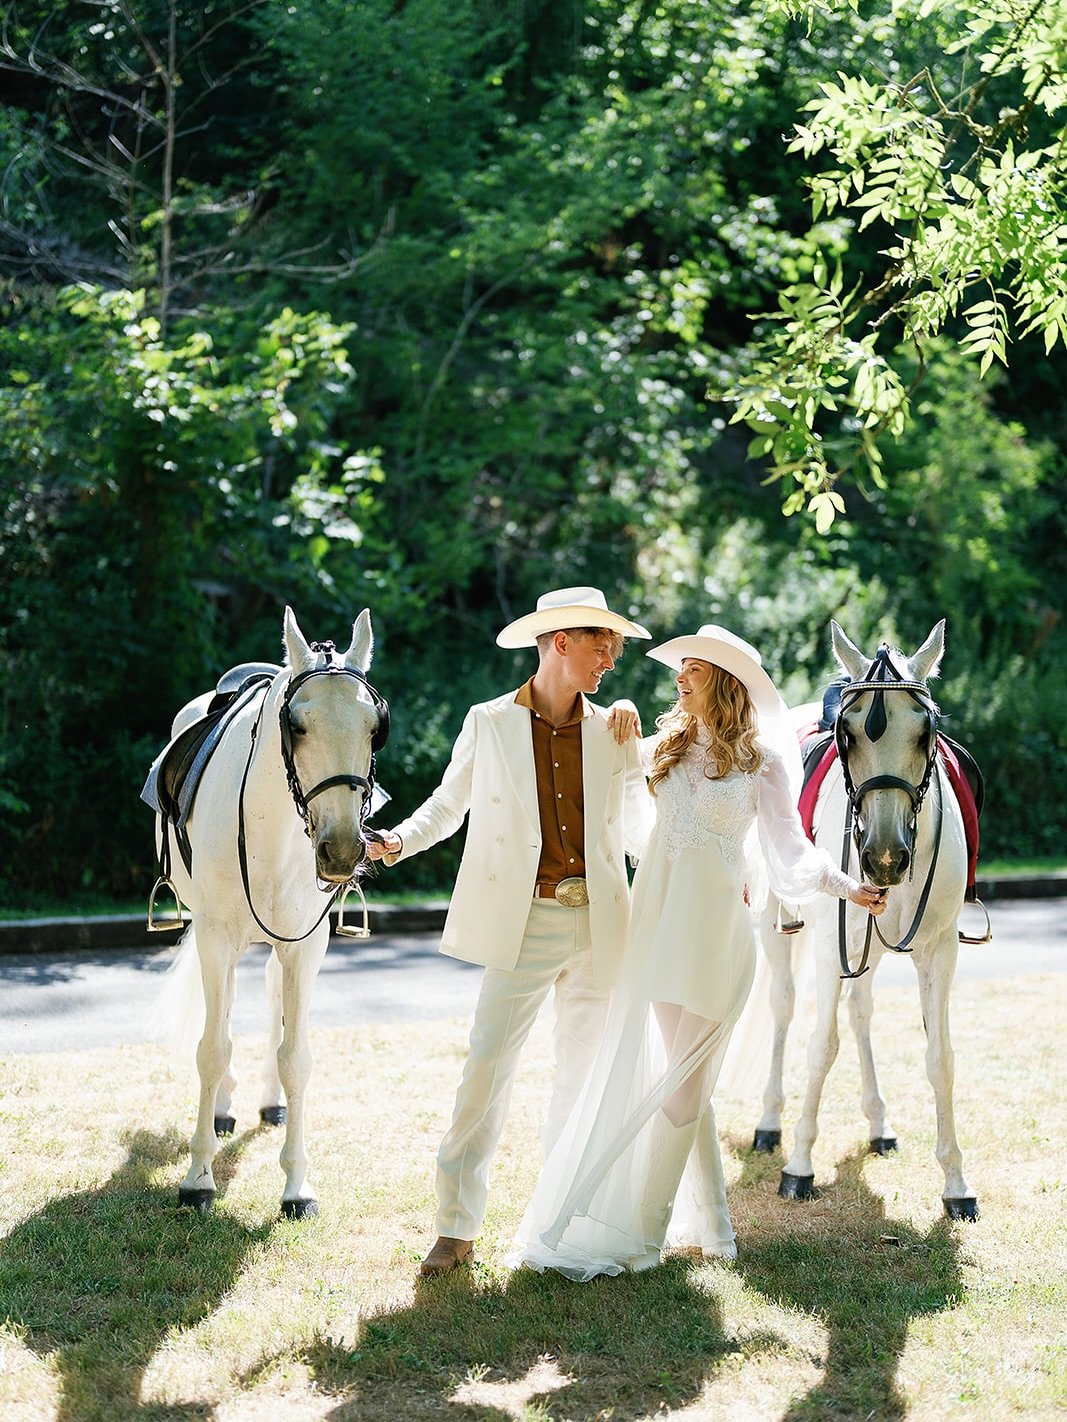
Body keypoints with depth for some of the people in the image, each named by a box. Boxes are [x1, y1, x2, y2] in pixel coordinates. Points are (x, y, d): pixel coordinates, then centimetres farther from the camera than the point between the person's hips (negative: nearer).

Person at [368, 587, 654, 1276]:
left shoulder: (614, 732, 7)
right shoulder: (489, 724, 1)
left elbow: (638, 826, 13)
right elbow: (448, 803, 9)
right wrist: (397, 841, -8)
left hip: (599, 926, 3)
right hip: (522, 922, -3)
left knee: (585, 1067, 9)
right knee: (487, 1066, -8)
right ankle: (457, 1227, -2)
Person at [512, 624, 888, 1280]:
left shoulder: (761, 762, -1)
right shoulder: (666, 746, 12)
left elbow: (791, 848, -4)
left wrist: (849, 887, -17)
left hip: (712, 928, -5)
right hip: (657, 921, 5)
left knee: (680, 1082, -2)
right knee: (686, 1081, 8)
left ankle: (640, 1233, 2)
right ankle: (709, 1225, 18)